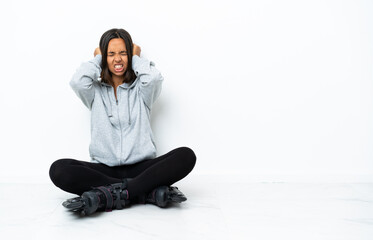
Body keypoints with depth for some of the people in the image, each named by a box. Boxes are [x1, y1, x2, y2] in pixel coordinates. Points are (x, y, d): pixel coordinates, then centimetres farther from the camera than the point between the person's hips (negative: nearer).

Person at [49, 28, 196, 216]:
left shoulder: (141, 90, 12)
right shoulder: (96, 91, 13)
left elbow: (154, 77, -13)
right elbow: (78, 81, -11)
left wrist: (137, 58, 7)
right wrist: (97, 59, 8)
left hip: (141, 167, 0)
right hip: (104, 170, 1)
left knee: (186, 156, -26)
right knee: (59, 169, -28)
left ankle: (108, 195, -33)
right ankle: (149, 191, -30)